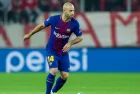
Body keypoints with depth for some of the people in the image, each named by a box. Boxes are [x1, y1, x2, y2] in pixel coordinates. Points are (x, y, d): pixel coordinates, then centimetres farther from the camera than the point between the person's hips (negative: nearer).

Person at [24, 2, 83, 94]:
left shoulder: (74, 23, -14)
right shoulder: (54, 19, -18)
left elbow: (80, 37, -1)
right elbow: (42, 25, 1)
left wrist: (70, 43, -19)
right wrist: (29, 34, 11)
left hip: (63, 52, 3)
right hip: (51, 50, -3)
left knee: (65, 75, 0)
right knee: (53, 71, -21)